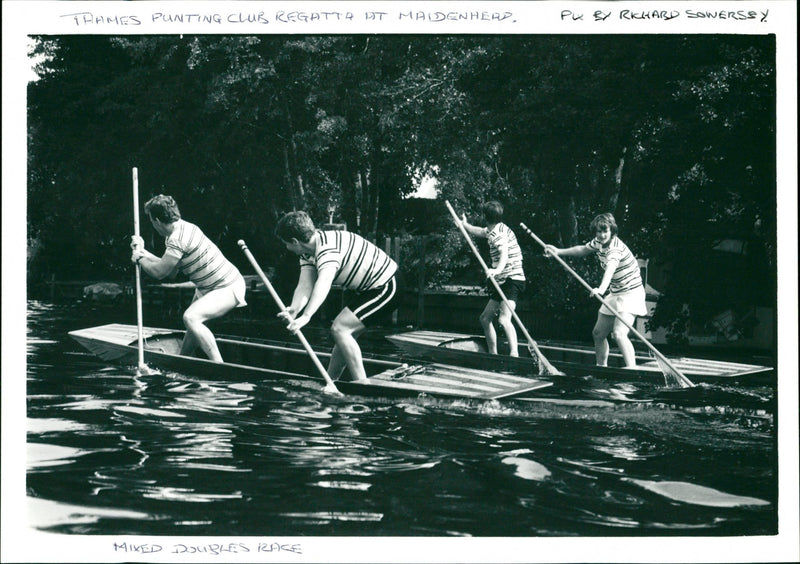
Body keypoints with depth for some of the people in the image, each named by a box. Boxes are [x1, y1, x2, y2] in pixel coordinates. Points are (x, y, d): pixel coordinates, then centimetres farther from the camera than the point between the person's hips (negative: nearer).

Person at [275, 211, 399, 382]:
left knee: (339, 329, -16)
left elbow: (323, 284, -45)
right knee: (344, 333, 15)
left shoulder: (328, 248, -29)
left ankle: (362, 386, -14)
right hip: (366, 288, 10)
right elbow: (305, 285, -11)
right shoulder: (308, 252, 2)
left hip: (385, 287, -10)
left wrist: (305, 316, -57)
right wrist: (294, 309, -32)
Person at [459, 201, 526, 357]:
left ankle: (514, 355, -41)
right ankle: (493, 354, 27)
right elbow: (478, 231, 40)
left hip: (513, 280, -11)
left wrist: (497, 270, -52)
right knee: (485, 318, 19)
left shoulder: (498, 232, -15)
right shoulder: (491, 231, 16)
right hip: (502, 282, 11)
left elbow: (504, 253, -35)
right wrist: (464, 224, 53)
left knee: (504, 319, -29)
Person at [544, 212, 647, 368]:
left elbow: (610, 268, -45)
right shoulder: (598, 242, 2)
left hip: (631, 293, -9)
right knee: (598, 333, 13)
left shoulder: (615, 247, -25)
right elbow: (583, 250, 25)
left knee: (619, 334, -27)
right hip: (615, 294, 9)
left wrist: (602, 288, -62)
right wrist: (558, 252, 22)